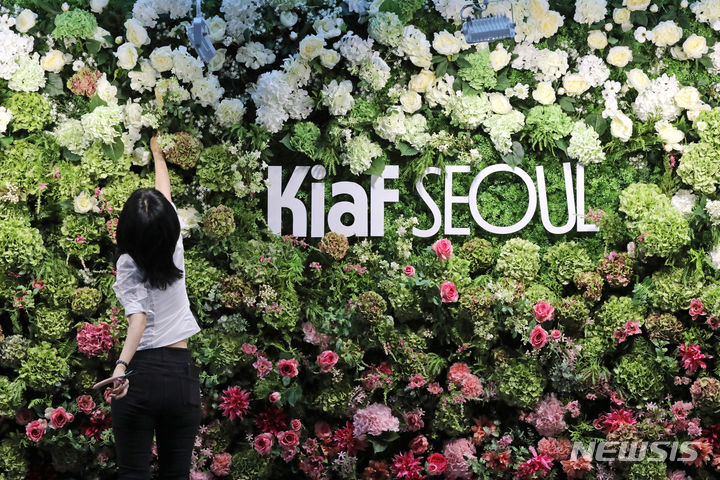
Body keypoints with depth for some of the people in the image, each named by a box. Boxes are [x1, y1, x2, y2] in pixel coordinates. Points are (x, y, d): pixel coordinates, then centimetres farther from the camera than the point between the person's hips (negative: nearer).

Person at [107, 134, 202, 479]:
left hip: (141, 373, -3)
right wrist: (157, 153, 35)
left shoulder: (128, 264, -7)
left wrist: (121, 367, -34)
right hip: (182, 373, 3)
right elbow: (165, 192, 19)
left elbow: (138, 319, -21)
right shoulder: (174, 247, 2)